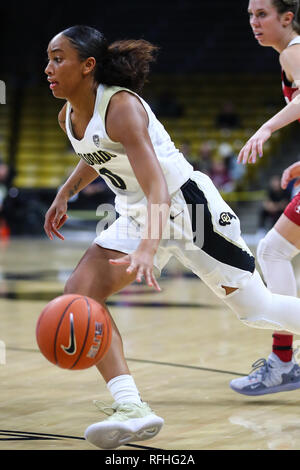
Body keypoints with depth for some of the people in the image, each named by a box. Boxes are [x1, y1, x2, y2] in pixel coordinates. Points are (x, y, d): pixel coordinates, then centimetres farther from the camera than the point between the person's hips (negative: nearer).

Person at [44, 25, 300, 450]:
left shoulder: (121, 107, -26)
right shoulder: (69, 117, -2)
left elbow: (158, 189, -37)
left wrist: (147, 250, -51)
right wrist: (65, 194, 11)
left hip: (186, 206, -7)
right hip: (136, 218, 7)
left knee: (256, 308, 0)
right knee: (80, 291, -14)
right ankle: (131, 407, -21)